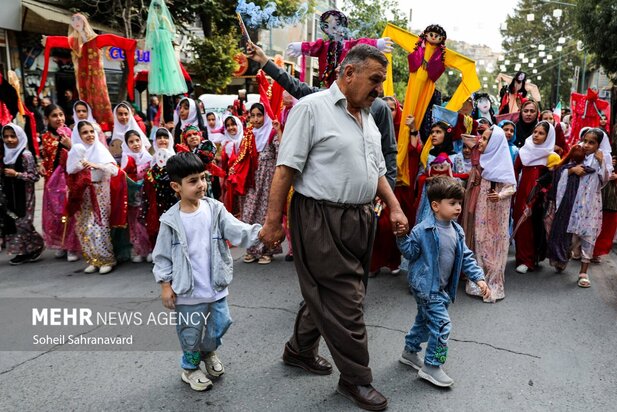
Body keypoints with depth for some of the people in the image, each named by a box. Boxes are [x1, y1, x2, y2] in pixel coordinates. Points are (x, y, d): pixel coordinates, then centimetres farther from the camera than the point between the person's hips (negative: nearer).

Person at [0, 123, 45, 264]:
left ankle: (37, 246, 14)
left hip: (24, 196, -7)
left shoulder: (26, 155, -12)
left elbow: (35, 176, -15)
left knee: (23, 223, -8)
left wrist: (16, 174, -20)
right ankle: (24, 252, 15)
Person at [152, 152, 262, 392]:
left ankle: (209, 352, 48)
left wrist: (260, 233, -35)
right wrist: (166, 285, -4)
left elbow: (237, 230, -17)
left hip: (216, 286, 3)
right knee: (190, 332, 13)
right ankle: (190, 367, 39)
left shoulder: (215, 210, -6)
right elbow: (162, 255, -2)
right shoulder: (171, 221, -10)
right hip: (187, 291, -2)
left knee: (219, 325, 17)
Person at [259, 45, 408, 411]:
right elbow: (286, 168, -13)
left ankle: (300, 350, 39)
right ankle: (357, 378, 19)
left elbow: (378, 171, 21)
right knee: (345, 300, 0)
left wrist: (395, 208, 9)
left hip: (361, 219, 8)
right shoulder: (312, 108, -9)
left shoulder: (368, 118, 15)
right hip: (321, 219, -8)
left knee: (327, 292, 18)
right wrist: (274, 222, -15)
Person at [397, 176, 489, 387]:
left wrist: (479, 278, 1)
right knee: (441, 323, -10)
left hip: (441, 287, 8)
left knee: (425, 320, 22)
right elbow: (410, 252, -13)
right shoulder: (423, 230, -19)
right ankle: (431, 366, 5)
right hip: (425, 285, -8)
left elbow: (466, 257, 9)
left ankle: (410, 351, 42)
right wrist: (402, 237, -29)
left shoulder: (457, 231, 3)